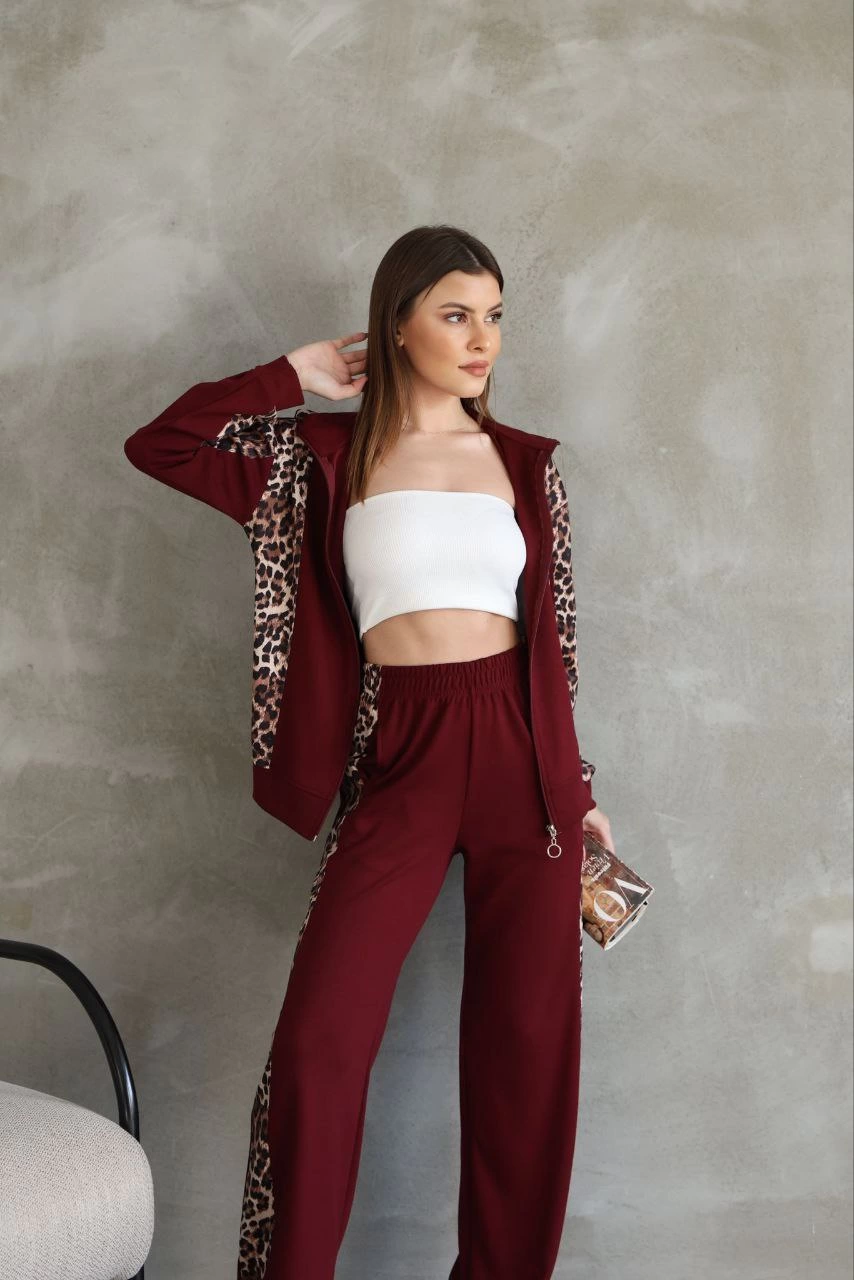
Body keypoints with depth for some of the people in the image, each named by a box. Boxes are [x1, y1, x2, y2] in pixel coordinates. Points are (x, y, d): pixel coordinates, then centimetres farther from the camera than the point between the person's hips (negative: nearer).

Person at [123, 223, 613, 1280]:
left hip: (520, 754, 2)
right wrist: (292, 377, 5)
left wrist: (579, 790, 13)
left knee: (526, 1042, 4)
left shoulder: (525, 463, 11)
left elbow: (551, 636, 13)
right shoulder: (327, 454, 7)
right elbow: (159, 446, 1)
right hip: (399, 757, -2)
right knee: (321, 1036, -9)